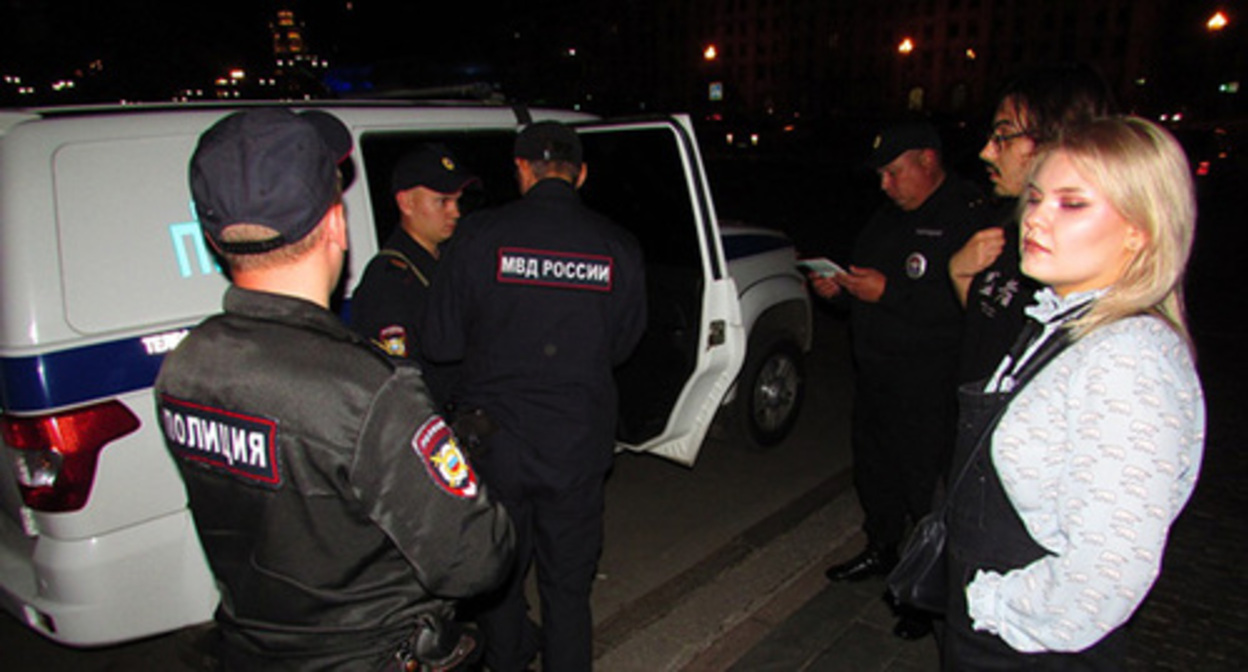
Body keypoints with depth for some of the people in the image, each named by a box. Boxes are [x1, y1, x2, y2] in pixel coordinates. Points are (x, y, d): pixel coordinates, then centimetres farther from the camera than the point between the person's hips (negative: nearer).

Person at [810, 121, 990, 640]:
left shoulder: (970, 216, -15)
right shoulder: (889, 216, 14)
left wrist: (890, 292, -26)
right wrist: (838, 285, 4)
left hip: (927, 387, -9)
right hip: (874, 373, 9)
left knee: (924, 484, 1)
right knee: (873, 467, 20)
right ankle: (881, 550, 42)